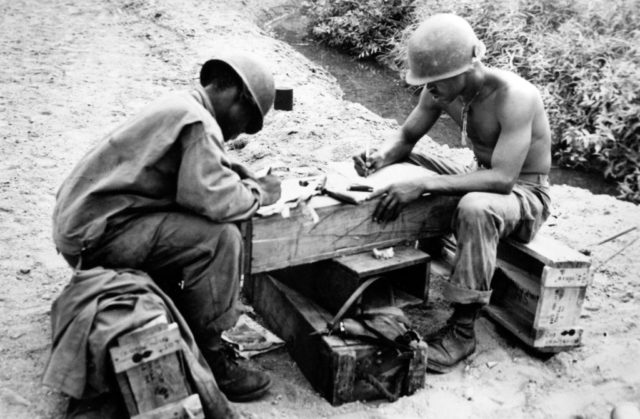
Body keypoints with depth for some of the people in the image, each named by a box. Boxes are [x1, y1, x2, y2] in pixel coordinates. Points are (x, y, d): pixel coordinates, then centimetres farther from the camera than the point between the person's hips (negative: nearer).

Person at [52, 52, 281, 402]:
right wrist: (258, 193, -9)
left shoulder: (179, 106, 14)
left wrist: (241, 175, 8)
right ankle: (208, 360, -7)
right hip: (96, 235, -10)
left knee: (194, 230, 17)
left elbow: (195, 168, 24)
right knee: (219, 240, -18)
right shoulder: (198, 122, -17)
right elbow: (211, 200, -28)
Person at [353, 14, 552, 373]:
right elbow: (406, 137, 1)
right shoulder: (442, 89, -10)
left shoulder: (514, 97, -31)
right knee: (400, 167, -3)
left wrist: (423, 185, -43)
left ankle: (463, 331, -24)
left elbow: (502, 179, -38)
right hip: (481, 178, 7)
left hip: (526, 193, -7)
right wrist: (380, 158, -23)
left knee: (475, 208, -40)